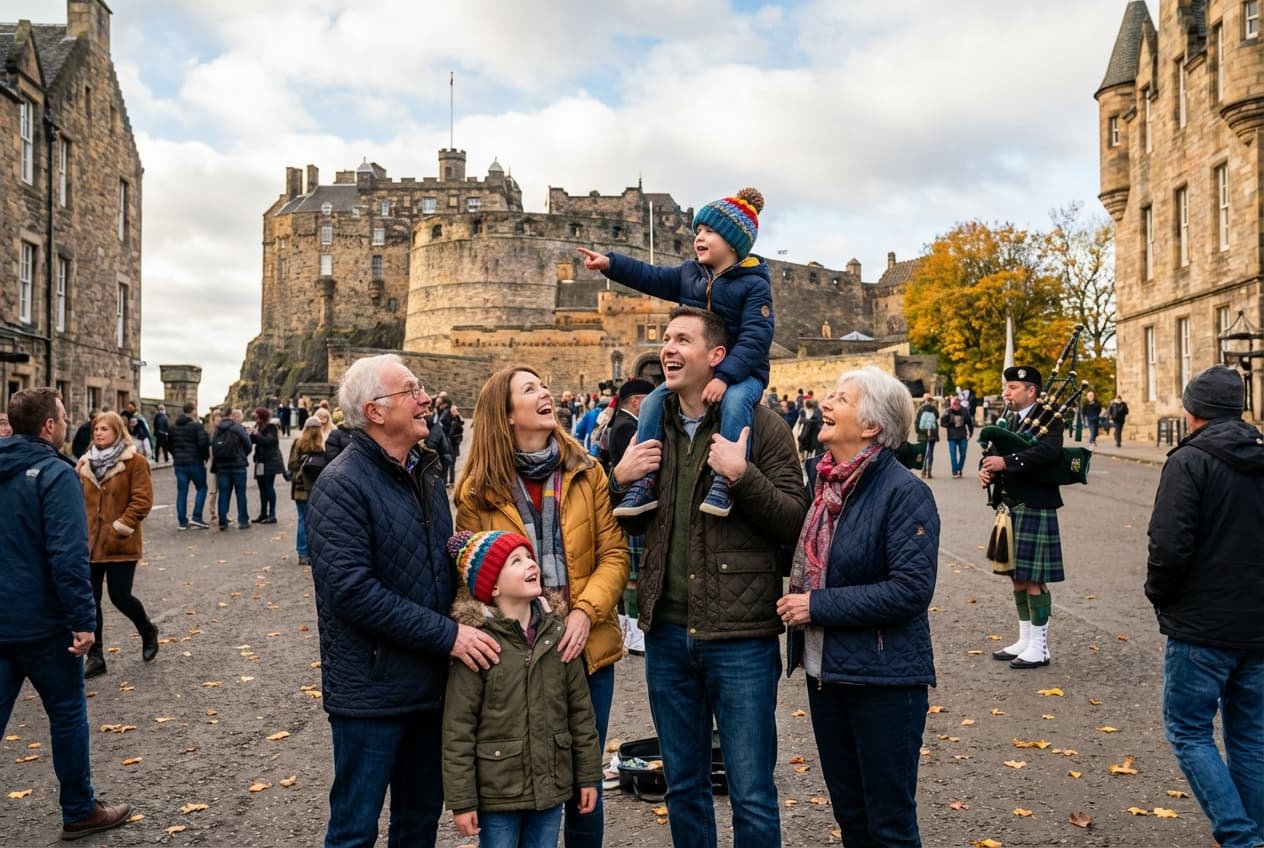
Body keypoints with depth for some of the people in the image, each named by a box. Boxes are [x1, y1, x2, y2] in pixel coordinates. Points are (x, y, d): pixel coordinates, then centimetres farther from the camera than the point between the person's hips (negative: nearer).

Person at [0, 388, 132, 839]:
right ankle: (80, 811, 21)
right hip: (41, 620, -7)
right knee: (67, 713, 8)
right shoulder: (54, 473, -16)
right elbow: (68, 556, -23)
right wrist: (83, 620, -20)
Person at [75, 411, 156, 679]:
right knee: (90, 599, 6)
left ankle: (148, 630, 28)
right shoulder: (85, 463, 9)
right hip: (90, 542, 5)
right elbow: (78, 498, 15)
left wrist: (121, 526, -17)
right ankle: (95, 657, 16)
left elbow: (142, 500, -13)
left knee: (120, 596, -2)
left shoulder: (135, 462, -8)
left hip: (120, 544, -5)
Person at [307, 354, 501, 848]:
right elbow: (351, 589, -24)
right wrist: (447, 635, -22)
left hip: (430, 682, 7)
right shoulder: (342, 485, -15)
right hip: (370, 690, -7)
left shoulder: (425, 471, 10)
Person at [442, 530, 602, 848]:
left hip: (551, 786, 4)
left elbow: (580, 709, 6)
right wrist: (461, 800, -10)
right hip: (497, 793, -4)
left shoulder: (557, 631, 0)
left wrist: (588, 775, 8)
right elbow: (458, 728, -12)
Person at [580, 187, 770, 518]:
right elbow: (651, 277, 14)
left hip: (742, 373, -6)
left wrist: (724, 377, -34)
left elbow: (754, 338, -22)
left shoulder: (754, 284, -12)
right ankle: (646, 482, -10)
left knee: (735, 401, -39)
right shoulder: (690, 274, 10)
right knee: (652, 402, -12)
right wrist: (609, 264, 1)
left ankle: (725, 480, -38)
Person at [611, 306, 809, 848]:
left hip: (740, 637, -5)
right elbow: (631, 526, 16)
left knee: (752, 797, 7)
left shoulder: (760, 425, -7)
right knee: (683, 787, 19)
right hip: (667, 632, 5)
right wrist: (620, 479, -3)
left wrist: (742, 475, -22)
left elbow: (794, 523, -9)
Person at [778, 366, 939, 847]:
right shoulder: (814, 476, 3)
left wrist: (819, 606, -20)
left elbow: (913, 587, -23)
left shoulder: (904, 493, -16)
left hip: (883, 679, -6)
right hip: (823, 670, 7)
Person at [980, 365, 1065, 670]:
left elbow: (1050, 451, -27)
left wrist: (1006, 462, -30)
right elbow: (994, 453, 15)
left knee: (1033, 579, -2)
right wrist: (986, 470, -8)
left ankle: (1039, 648, 8)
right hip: (1010, 508, 8)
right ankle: (1025, 640, 25)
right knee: (1017, 576, 14)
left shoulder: (1048, 418, -9)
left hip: (1034, 511, -8)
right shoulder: (1011, 421, 16)